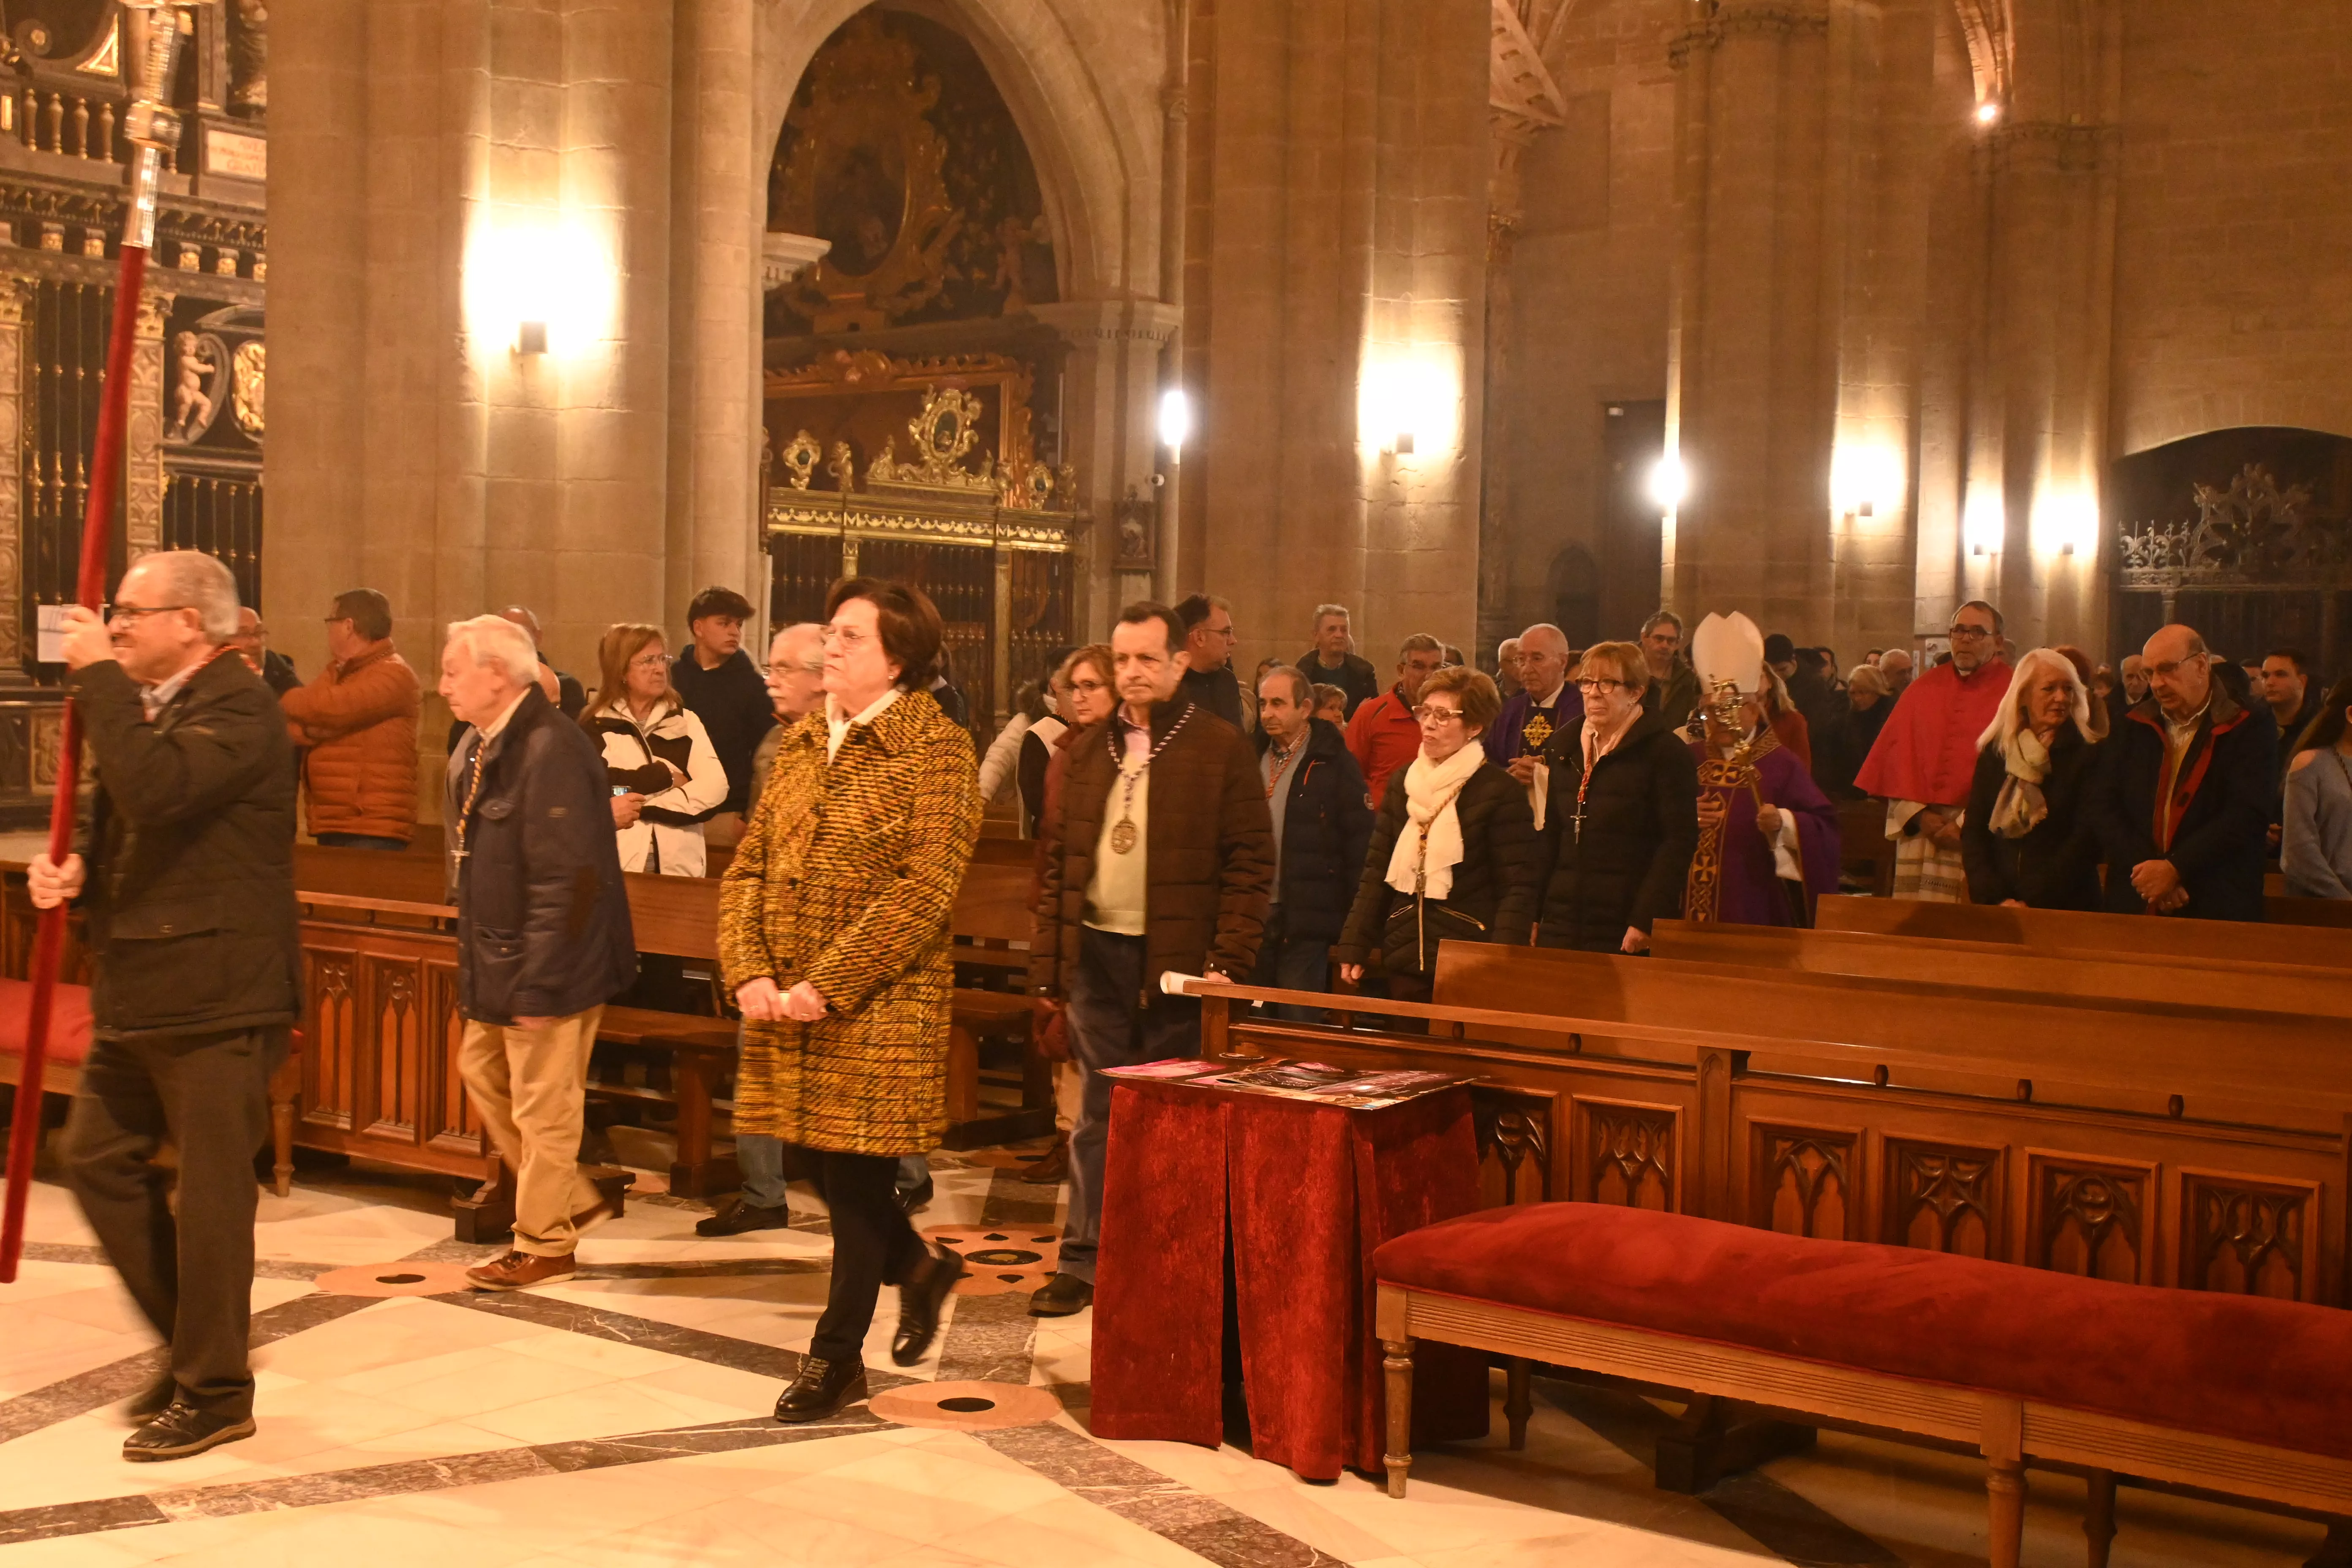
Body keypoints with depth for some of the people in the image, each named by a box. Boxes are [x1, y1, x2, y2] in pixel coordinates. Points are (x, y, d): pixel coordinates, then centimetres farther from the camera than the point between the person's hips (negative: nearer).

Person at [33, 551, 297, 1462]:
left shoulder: (237, 706, -15)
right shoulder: (143, 702, 14)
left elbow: (155, 788, -33)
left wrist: (96, 675, -23)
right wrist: (75, 868, 3)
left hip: (216, 1005, -10)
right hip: (137, 997, 10)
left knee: (208, 1195, 0)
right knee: (97, 1159, 14)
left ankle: (213, 1394, 14)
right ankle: (193, 1344, 28)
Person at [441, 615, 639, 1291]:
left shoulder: (552, 751, -22)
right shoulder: (477, 749, 9)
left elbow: (566, 879, -25)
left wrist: (537, 982, -24)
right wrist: (478, 967, 15)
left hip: (546, 964, -10)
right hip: (497, 958, 10)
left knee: (544, 1105, 2)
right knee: (484, 1071, 19)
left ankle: (545, 1245, 17)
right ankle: (573, 1200, 31)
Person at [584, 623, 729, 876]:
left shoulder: (685, 722, 11)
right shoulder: (595, 728, 2)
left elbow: (715, 787, -4)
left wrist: (641, 806, -11)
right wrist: (664, 776, -6)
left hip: (679, 867, 2)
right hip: (617, 867, -2)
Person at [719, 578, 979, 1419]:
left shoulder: (936, 749, -9)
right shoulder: (801, 743, 12)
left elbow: (924, 889, -17)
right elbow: (748, 866, 10)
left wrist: (828, 984, -19)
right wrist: (750, 972, -6)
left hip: (881, 1003, -6)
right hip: (786, 1000, 6)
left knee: (857, 1174, 1)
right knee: (819, 1161, 13)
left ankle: (836, 1357, 17)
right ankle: (919, 1265, 39)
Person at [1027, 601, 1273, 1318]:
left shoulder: (1221, 748, -2)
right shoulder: (1085, 752, 11)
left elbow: (1251, 862, -4)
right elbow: (1054, 862, 12)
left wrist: (1228, 961, -12)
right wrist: (1047, 970, 7)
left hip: (1178, 961, -4)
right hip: (1097, 955, 4)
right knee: (1097, 1117, 9)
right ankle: (1084, 1261, 17)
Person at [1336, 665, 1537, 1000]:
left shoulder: (1502, 792, -5)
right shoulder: (1401, 782, 12)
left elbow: (1517, 889, -9)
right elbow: (1376, 872, 15)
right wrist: (1354, 947, 7)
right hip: (1404, 960, 5)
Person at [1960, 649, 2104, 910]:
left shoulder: (2088, 755, -2)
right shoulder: (1994, 752, 7)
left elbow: (2086, 839, -9)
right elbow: (1973, 832, 3)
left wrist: (2032, 904, -16)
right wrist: (1997, 900, -10)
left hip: (2066, 908, -2)